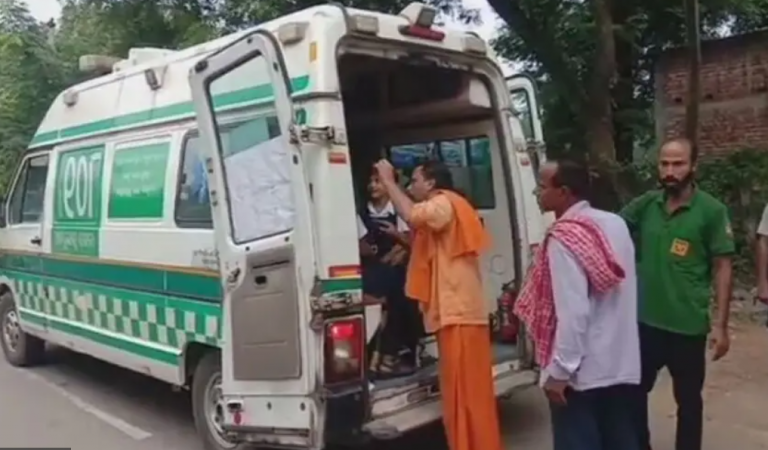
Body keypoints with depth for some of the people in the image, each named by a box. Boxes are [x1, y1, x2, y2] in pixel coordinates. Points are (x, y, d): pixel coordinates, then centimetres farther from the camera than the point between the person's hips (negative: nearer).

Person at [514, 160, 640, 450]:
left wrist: (559, 371, -17)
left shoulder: (564, 238, -20)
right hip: (621, 365, 8)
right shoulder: (615, 224, 5)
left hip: (581, 371, -8)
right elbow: (622, 294, 13)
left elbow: (573, 313, -23)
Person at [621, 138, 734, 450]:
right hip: (645, 321, 4)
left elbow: (722, 268, -7)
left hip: (688, 326, -4)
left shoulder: (711, 211, -9)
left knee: (688, 398, 14)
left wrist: (721, 324, -10)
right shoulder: (646, 204, 0)